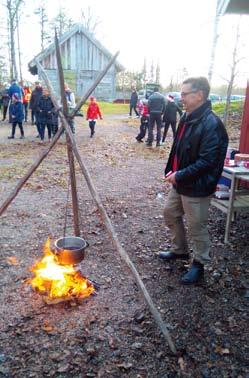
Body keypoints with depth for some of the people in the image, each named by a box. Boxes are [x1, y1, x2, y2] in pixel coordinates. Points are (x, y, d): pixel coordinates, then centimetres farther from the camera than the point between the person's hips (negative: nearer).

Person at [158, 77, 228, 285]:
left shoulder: (211, 124, -23)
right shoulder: (187, 117, 5)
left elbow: (207, 162, -26)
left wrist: (180, 175, -22)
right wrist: (171, 171, 7)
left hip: (197, 187, -9)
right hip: (180, 182, 10)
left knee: (197, 227, 6)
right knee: (171, 214, 22)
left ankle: (199, 265, 28)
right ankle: (180, 250, 43)